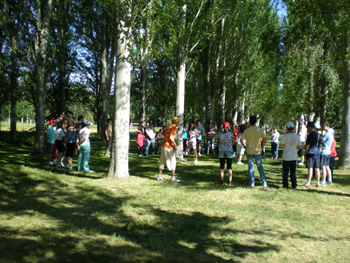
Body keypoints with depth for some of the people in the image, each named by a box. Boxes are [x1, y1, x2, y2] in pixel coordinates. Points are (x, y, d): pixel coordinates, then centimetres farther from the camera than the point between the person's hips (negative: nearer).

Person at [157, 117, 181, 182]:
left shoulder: (168, 127, 17)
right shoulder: (174, 128, -8)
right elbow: (171, 137, -19)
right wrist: (175, 145, -14)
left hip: (163, 146, 8)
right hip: (169, 147, -8)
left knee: (163, 161, 14)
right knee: (173, 161, -3)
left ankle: (159, 175, 18)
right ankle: (173, 177, -6)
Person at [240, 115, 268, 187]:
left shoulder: (246, 130, -6)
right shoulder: (260, 129, -4)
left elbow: (241, 140, -8)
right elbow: (264, 139, -4)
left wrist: (245, 146, 4)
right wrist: (262, 147, 6)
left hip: (249, 151, 0)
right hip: (258, 151, 0)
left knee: (250, 167, 9)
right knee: (260, 166, 11)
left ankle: (252, 183, 10)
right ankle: (264, 183, 9)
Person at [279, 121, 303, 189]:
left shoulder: (285, 136, -11)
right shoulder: (297, 137, -4)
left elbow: (280, 145, -14)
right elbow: (300, 146, 1)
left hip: (286, 157, -2)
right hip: (294, 157, 2)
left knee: (285, 172, 7)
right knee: (293, 172, 10)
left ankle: (285, 185, 9)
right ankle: (294, 185, 12)